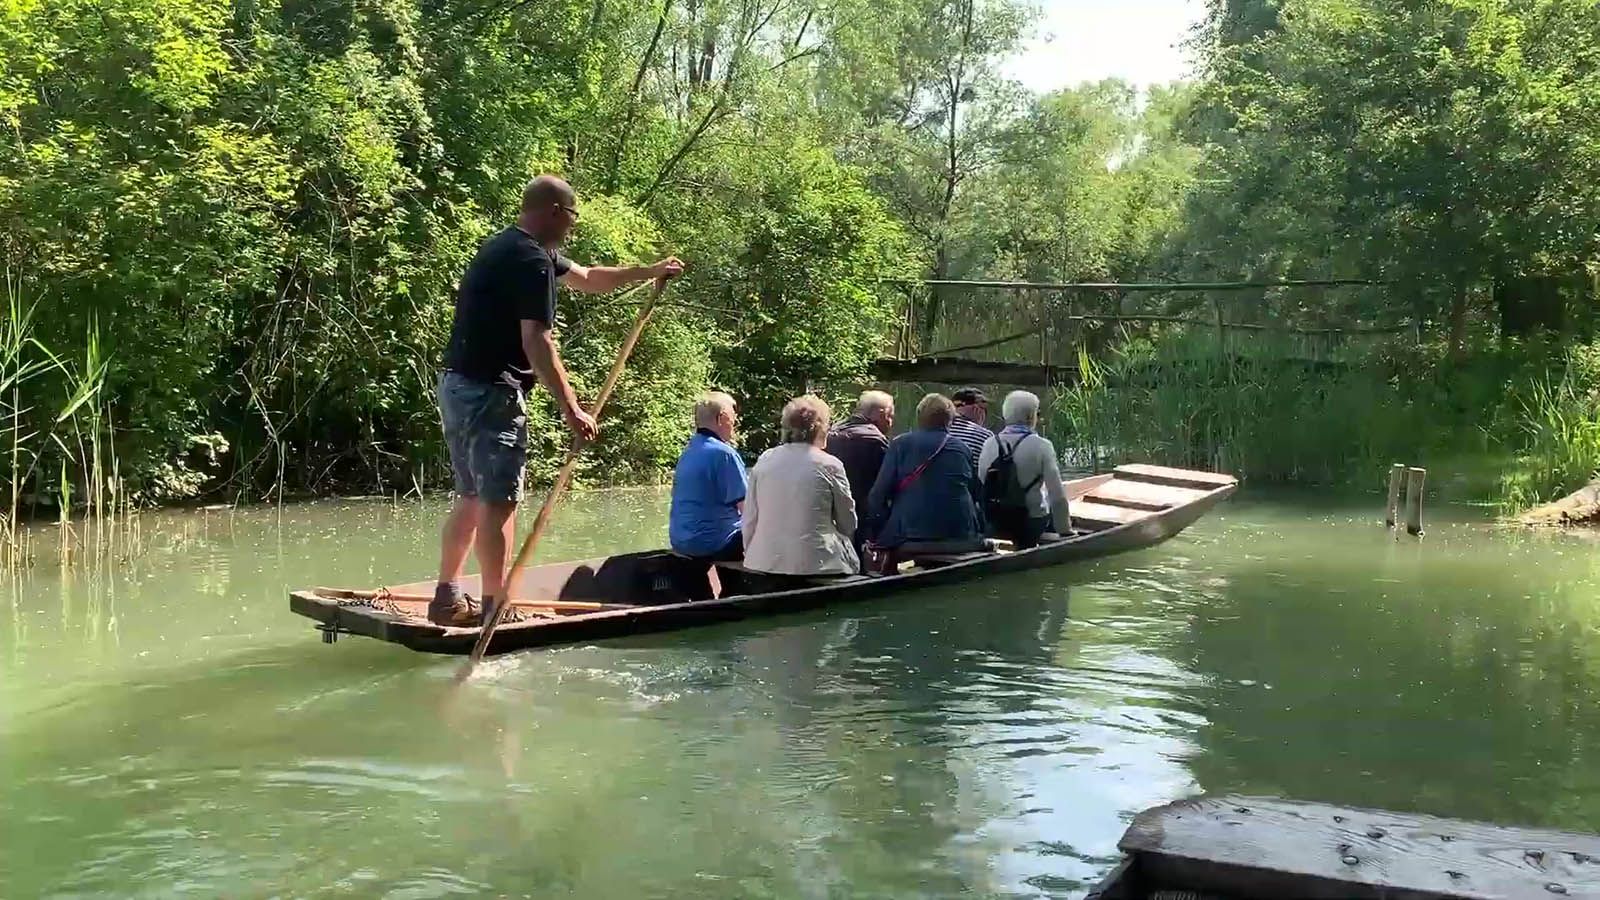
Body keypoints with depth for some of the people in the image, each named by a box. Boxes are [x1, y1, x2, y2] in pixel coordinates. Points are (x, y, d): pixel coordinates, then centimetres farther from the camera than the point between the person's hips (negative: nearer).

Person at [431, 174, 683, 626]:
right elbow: (536, 343, -22)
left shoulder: (505, 247, 18)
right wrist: (571, 408, -21)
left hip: (457, 385, 10)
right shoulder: (533, 260, -14)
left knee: (471, 496, 16)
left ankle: (447, 597, 20)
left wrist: (648, 272, 33)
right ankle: (495, 607, -4)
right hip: (491, 392, -10)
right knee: (497, 502, -6)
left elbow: (587, 278, 29)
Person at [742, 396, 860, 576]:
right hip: (816, 565, -4)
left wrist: (751, 553, 21)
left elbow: (750, 518, 9)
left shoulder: (764, 461, 4)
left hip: (765, 563, 4)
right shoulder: (829, 465, -6)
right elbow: (848, 523, 6)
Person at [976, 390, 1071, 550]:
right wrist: (1065, 531, -2)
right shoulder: (1041, 446, -12)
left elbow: (981, 487, 3)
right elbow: (1057, 495, -13)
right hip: (1032, 524, -5)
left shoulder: (989, 445, -1)